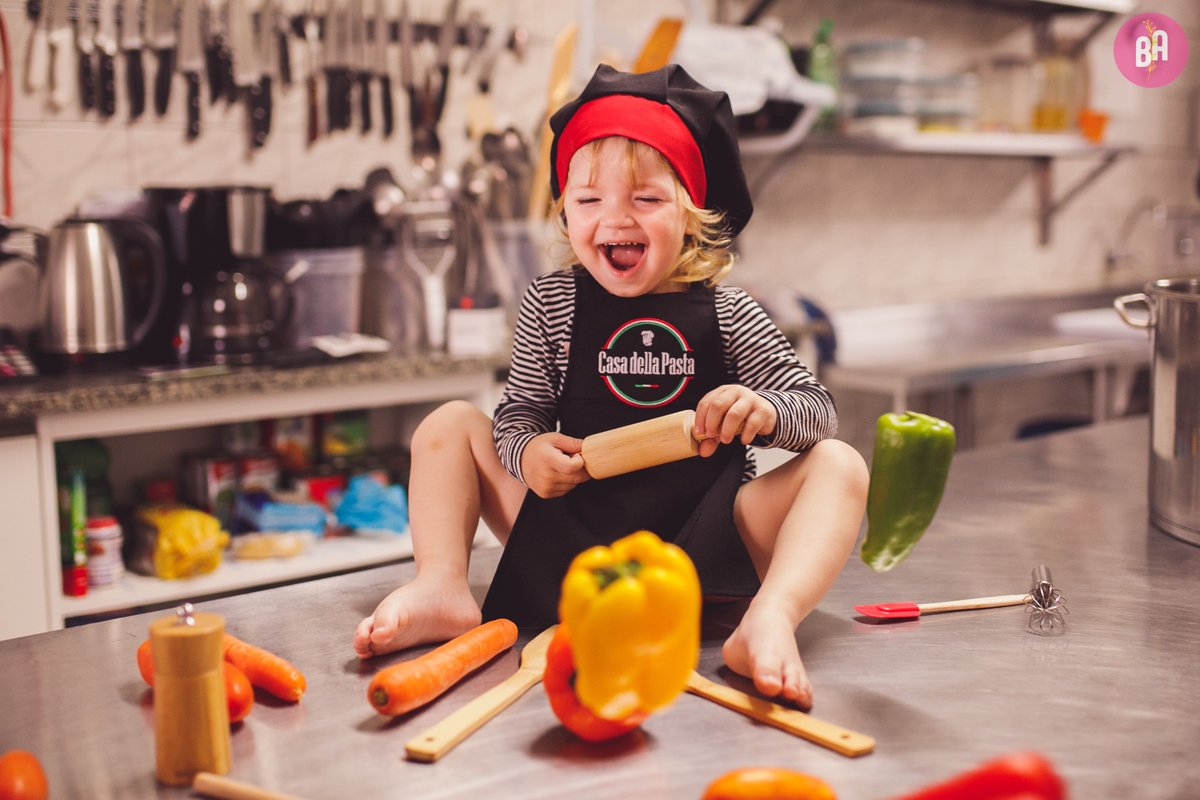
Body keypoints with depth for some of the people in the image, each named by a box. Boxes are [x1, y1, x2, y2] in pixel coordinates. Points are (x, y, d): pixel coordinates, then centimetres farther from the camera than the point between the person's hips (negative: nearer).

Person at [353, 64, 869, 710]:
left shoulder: (728, 316, -2)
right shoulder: (551, 304, 3)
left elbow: (820, 410, 0)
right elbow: (517, 412, 6)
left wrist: (765, 409, -24)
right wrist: (526, 450, -18)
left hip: (701, 546, -1)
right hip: (570, 536, 2)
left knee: (838, 465, -20)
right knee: (451, 424, -2)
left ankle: (769, 621, -43)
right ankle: (442, 586, -19)